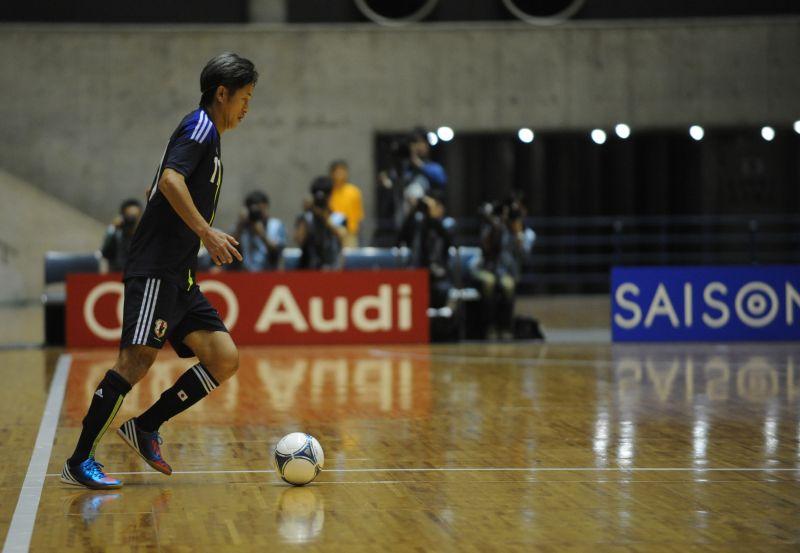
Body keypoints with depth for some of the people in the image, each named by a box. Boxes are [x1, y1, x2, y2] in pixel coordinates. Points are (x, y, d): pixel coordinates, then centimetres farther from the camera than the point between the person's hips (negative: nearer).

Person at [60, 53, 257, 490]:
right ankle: (79, 460, -15)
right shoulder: (200, 125, -5)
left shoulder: (206, 134, 23)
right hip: (155, 270, -10)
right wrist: (206, 232, -25)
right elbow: (171, 180, -22)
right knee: (137, 359, -18)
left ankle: (145, 427, 7)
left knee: (224, 359, 0)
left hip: (179, 277, 10)